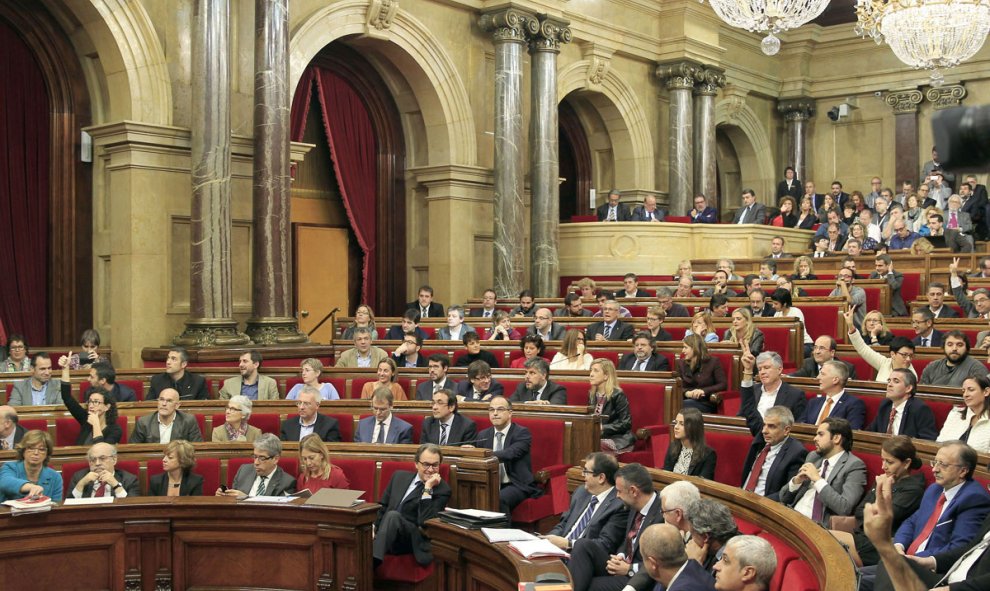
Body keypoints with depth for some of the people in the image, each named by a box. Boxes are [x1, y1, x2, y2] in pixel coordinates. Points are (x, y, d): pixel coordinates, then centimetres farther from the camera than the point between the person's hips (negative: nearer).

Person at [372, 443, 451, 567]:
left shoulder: (442, 490, 1)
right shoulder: (399, 476, 17)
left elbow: (425, 521, -12)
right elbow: (382, 506, 18)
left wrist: (427, 488, -13)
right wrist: (373, 529, 0)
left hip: (414, 539, -5)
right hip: (387, 538, 5)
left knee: (393, 515, -35)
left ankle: (372, 561, -49)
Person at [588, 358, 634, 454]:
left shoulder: (617, 395, -8)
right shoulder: (592, 394, 13)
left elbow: (626, 424, -11)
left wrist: (603, 428, -19)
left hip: (619, 440, -6)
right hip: (598, 437, 6)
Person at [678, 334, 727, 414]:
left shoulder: (713, 362, 5)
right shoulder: (681, 363, 18)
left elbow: (723, 385, -2)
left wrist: (704, 391, -15)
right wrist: (686, 393, -11)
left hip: (706, 404, -3)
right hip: (688, 400, 3)